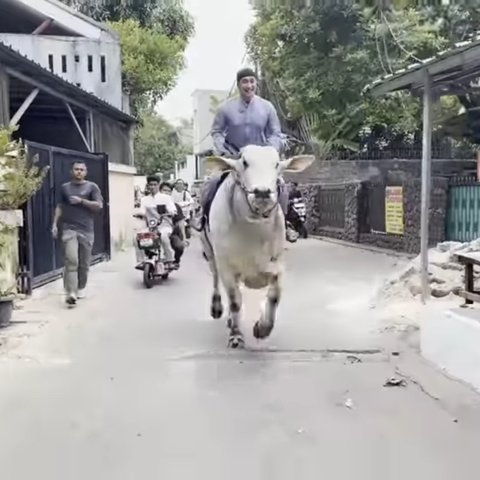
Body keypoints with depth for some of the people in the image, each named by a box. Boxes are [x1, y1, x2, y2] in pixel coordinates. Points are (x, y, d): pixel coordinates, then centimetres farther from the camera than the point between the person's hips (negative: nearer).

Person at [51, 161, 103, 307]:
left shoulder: (92, 187, 5)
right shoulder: (65, 187, 12)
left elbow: (99, 206, -5)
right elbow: (60, 207, 16)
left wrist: (81, 201, -12)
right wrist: (55, 224, 8)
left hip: (86, 230, 0)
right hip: (69, 229, 0)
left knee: (84, 263, 8)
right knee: (71, 261, -13)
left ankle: (81, 288, 26)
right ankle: (70, 293, -16)